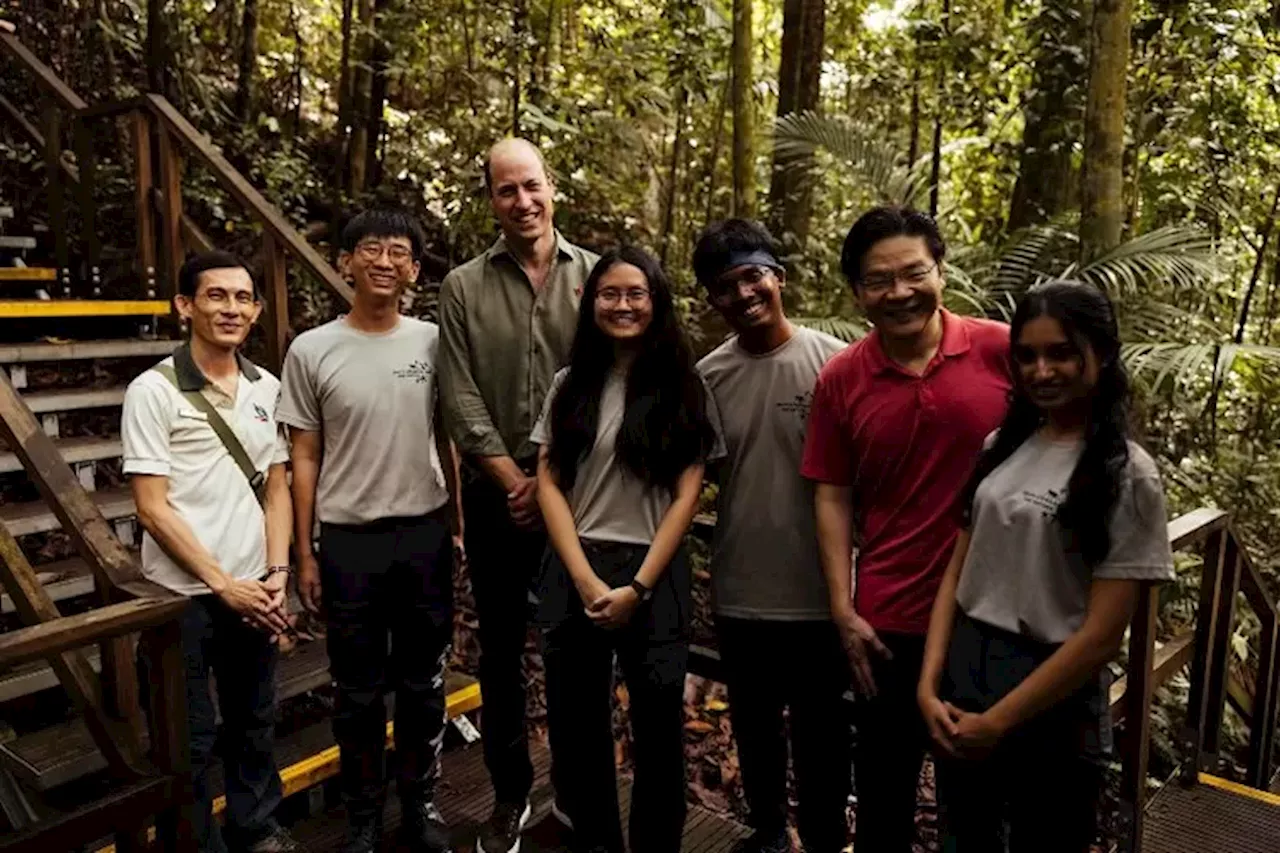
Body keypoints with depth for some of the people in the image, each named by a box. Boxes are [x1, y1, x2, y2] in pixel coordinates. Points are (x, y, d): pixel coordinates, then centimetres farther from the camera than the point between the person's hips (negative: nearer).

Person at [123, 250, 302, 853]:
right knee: (188, 742, 9)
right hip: (182, 597, -4)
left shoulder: (267, 388, 6)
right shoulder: (153, 391, -9)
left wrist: (276, 573, -1)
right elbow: (153, 509, -11)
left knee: (254, 724, 19)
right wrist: (223, 583, -12)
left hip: (253, 593, 5)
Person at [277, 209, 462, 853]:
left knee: (423, 684, 14)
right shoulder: (312, 351, -4)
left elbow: (448, 441, 7)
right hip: (347, 539, -1)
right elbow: (305, 458, 0)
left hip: (425, 533, 2)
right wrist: (304, 554, 0)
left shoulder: (435, 342, 0)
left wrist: (459, 527, 7)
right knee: (358, 691, 13)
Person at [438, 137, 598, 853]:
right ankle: (511, 794, 28)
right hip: (497, 496, 1)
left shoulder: (594, 277, 0)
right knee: (501, 651, 10)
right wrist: (515, 483, -8)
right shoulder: (463, 288, 2)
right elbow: (462, 404, -3)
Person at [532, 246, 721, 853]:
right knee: (576, 729, 10)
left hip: (655, 576, -2)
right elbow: (548, 484, 1)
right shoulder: (570, 384, 6)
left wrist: (637, 587, -11)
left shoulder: (684, 388, 1)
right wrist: (585, 579, -10)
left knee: (658, 730, 7)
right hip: (574, 575, 2)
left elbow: (686, 495, -3)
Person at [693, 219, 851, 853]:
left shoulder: (832, 361, -10)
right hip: (739, 590, 4)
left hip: (816, 588, -3)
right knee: (755, 726, 21)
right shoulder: (708, 376, 0)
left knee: (820, 731, 13)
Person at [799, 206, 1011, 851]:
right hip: (888, 620, 1)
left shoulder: (1002, 350, -8)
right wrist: (843, 613, -4)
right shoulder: (840, 379, -5)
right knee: (884, 789, 17)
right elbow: (833, 497, -1)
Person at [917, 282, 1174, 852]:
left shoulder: (1127, 475, -11)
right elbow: (957, 573, 5)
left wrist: (996, 722, -13)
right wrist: (929, 684, -4)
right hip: (963, 673, 5)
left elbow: (1102, 634, -14)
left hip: (1052, 703, -4)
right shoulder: (1001, 447, 3)